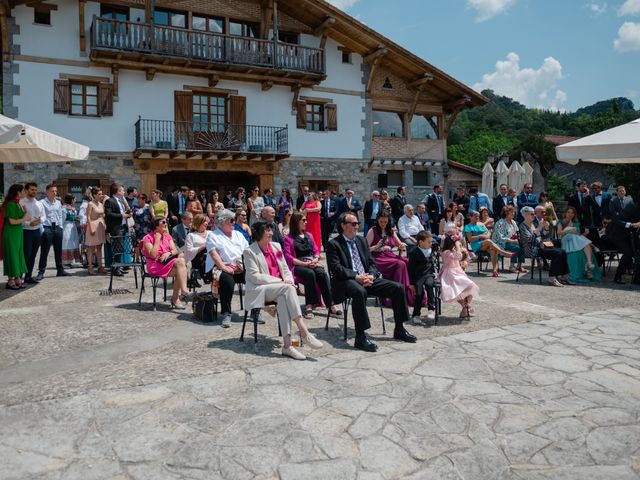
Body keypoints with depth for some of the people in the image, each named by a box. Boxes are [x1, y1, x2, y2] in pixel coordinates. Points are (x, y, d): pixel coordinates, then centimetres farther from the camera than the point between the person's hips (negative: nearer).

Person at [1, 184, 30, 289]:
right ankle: (10, 280, 8)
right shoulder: (11, 204, -17)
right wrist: (24, 219, -7)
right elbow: (12, 221, -20)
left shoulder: (17, 203, 10)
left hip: (18, 233, 9)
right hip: (11, 234, -9)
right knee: (12, 255, -1)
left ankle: (17, 278, 19)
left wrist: (24, 214, 3)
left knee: (18, 255, 11)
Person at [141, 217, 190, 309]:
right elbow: (153, 255, -15)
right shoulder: (148, 238, -2)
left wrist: (169, 253, -15)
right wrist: (157, 239, -12)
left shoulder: (167, 236, 18)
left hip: (168, 261, 6)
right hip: (156, 266, -6)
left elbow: (175, 250, 7)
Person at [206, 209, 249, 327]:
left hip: (240, 268, 5)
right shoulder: (213, 236, 7)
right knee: (227, 280, -37)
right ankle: (226, 314, -27)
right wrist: (224, 268, -22)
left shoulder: (238, 234, 24)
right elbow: (214, 254, -8)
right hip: (222, 268, -4)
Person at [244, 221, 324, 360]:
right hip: (259, 290, -5)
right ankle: (304, 332, -37)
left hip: (280, 289, 5)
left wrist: (289, 280, -7)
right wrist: (281, 281, -17)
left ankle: (287, 344, -39)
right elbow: (254, 277, -11)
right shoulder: (249, 252, -2)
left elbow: (285, 269, 17)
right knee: (287, 288, -32)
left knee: (283, 298, -32)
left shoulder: (276, 246, 17)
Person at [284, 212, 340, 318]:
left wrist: (315, 259, -4)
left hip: (312, 263, 4)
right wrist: (304, 263, -14)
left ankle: (330, 304, -33)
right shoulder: (289, 238, 7)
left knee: (322, 273, -29)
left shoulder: (309, 235, 25)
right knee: (310, 274, -36)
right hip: (298, 265, -4)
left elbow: (316, 251, 20)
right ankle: (309, 305, -33)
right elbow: (288, 257, -4)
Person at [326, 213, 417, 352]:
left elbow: (371, 262, 16)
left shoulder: (361, 240, 19)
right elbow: (336, 268, -12)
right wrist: (356, 277, -22)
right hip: (347, 280, -7)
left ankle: (399, 329, 8)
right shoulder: (333, 244, -1)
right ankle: (360, 337, -34)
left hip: (367, 278, 7)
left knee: (398, 288, -6)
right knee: (360, 292, -40)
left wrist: (371, 275, -7)